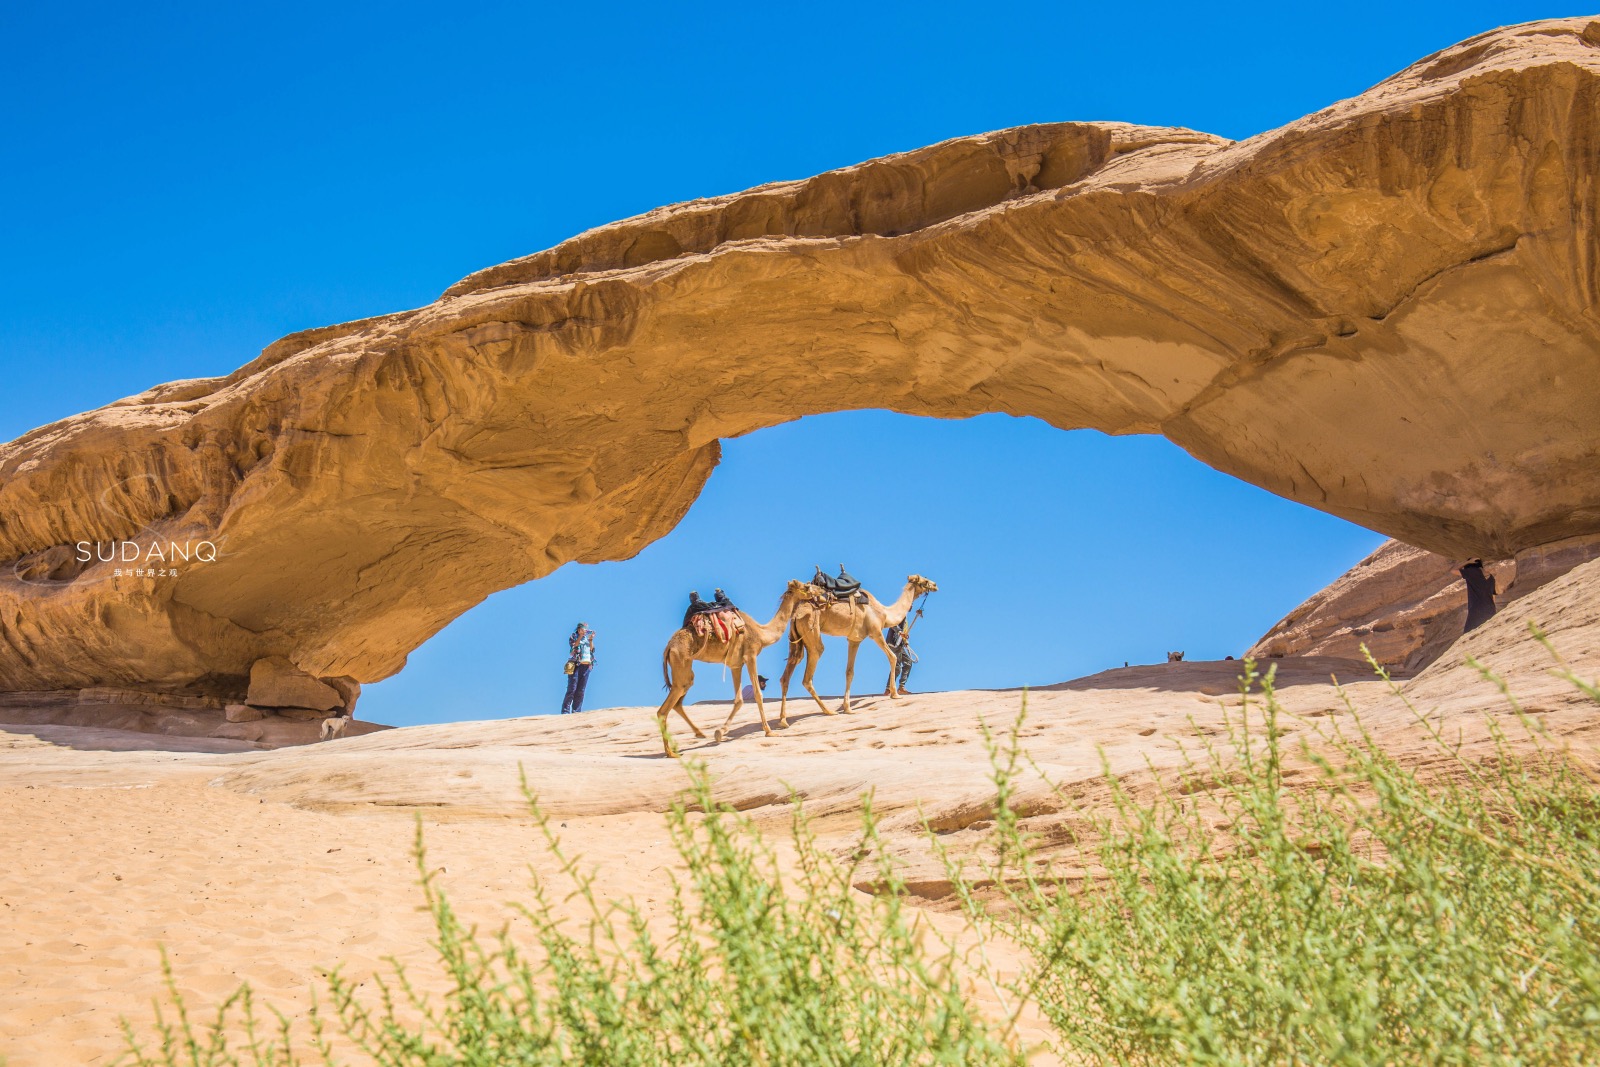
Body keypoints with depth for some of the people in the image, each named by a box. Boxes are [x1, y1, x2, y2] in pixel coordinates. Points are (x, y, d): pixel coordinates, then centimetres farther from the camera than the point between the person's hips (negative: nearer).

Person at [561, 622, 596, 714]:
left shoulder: (587, 638, 19)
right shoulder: (574, 636, 6)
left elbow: (592, 650, 10)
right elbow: (574, 645, -13)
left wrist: (591, 640, -1)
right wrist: (581, 635, -17)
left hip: (586, 666, 5)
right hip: (576, 665, -5)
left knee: (580, 691, 3)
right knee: (572, 690, -12)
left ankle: (576, 711, 6)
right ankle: (565, 712, -13)